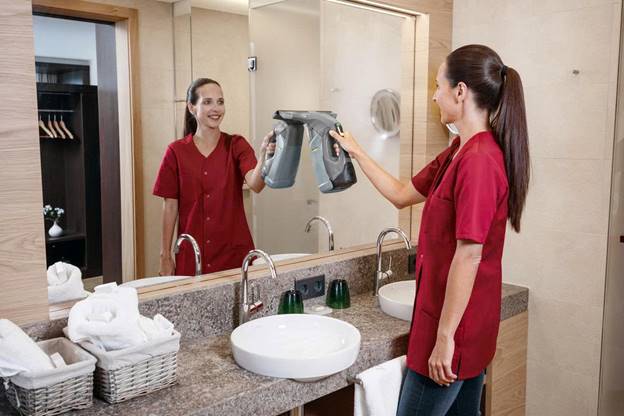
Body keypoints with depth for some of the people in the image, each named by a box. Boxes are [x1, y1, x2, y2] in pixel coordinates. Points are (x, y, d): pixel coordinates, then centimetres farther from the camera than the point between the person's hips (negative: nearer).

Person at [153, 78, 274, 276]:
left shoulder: (236, 145, -1)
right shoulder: (176, 152, 0)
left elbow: (255, 184, -19)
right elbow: (170, 207, 2)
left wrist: (263, 154, -38)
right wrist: (165, 256, 2)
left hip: (234, 254, 0)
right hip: (191, 256, 0)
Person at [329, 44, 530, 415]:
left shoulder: (478, 159, -23)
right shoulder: (460, 151, 8)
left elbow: (469, 256, -24)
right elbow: (402, 195, 16)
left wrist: (445, 338, -20)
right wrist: (357, 153, 18)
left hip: (453, 329, -9)